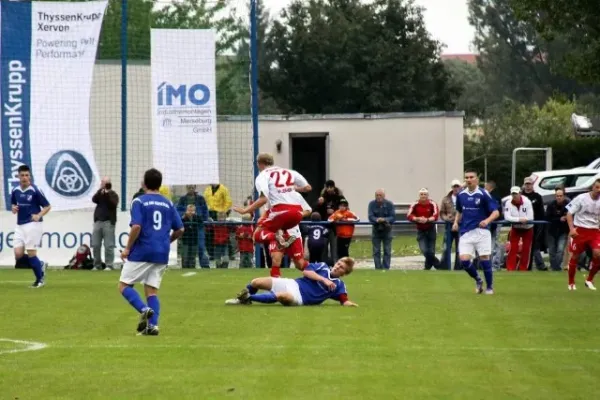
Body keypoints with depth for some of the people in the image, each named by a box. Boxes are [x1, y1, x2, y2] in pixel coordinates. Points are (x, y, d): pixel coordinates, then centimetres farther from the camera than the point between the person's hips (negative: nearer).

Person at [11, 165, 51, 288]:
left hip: (33, 225, -6)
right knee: (18, 255, -4)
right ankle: (40, 265, 21)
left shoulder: (35, 190, -10)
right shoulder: (15, 191, 6)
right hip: (20, 226, 6)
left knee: (31, 253, -7)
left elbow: (47, 206, -6)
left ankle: (40, 279, 10)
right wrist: (13, 209, -3)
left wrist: (39, 216, -22)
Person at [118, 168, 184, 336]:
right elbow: (179, 230, 10)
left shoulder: (139, 202, -5)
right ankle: (153, 324, -6)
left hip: (141, 252, -5)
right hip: (161, 254, 5)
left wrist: (127, 248, -6)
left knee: (124, 285, 5)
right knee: (152, 291, 10)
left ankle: (144, 310, -19)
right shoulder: (168, 204, 10)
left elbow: (136, 227, -16)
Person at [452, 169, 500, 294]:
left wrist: (487, 220, -27)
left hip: (481, 231, -4)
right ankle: (478, 280, 19)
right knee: (464, 260, -7)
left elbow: (496, 212, -8)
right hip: (466, 232, 4)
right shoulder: (461, 195, 8)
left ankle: (489, 287, 12)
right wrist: (456, 222, 6)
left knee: (484, 258, -5)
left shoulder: (483, 194, -7)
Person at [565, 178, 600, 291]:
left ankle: (589, 280, 4)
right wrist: (571, 228, -17)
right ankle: (571, 283, 17)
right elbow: (569, 214, -6)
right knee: (575, 256, 1)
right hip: (579, 230, -3)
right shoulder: (581, 198, -8)